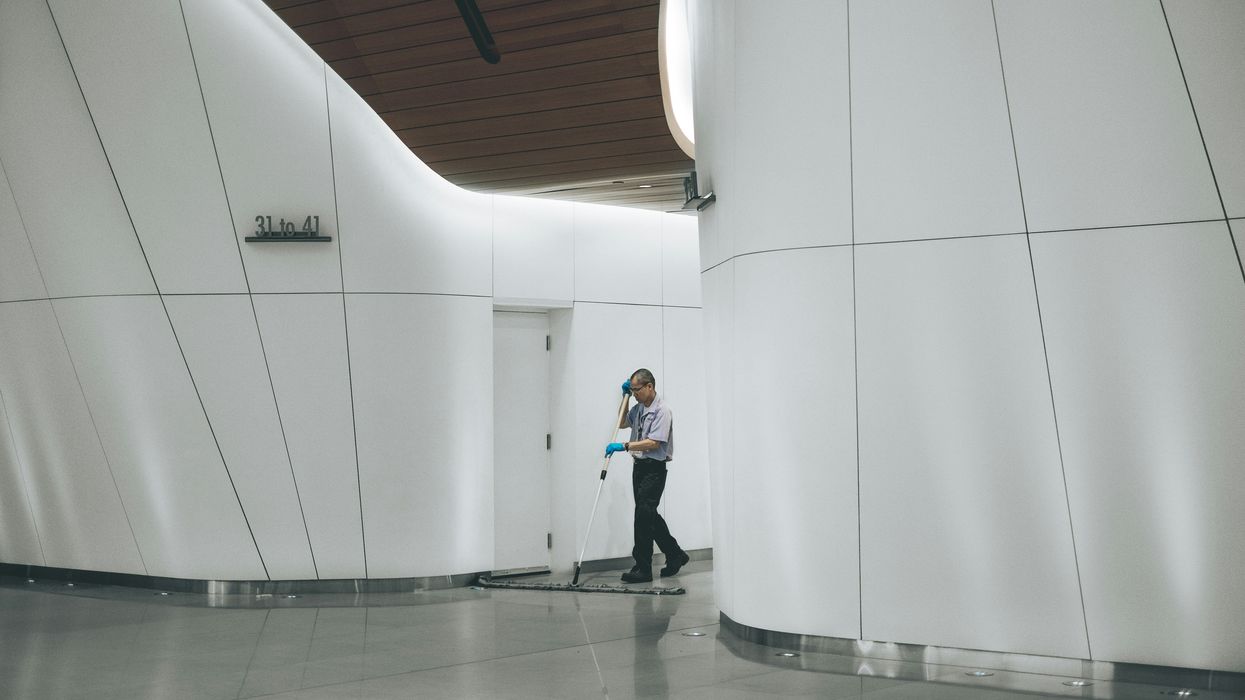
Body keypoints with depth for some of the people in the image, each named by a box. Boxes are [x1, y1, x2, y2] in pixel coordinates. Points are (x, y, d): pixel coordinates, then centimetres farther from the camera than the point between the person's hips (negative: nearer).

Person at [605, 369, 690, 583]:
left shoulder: (662, 410, -15)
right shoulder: (639, 408, 11)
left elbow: (654, 443, -24)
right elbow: (622, 423, 30)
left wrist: (624, 446, -26)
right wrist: (625, 398, 18)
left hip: (655, 468, -9)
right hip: (639, 466, 9)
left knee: (644, 514, -13)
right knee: (649, 515, 15)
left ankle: (643, 568, -10)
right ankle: (675, 555, 30)